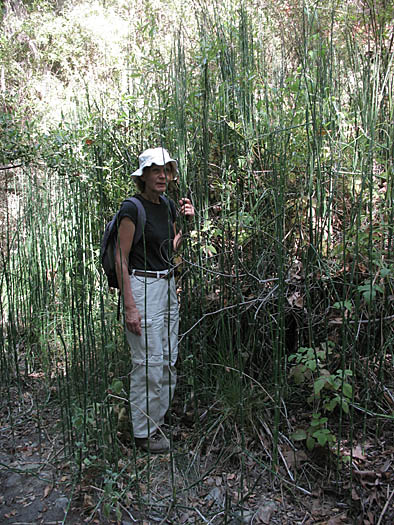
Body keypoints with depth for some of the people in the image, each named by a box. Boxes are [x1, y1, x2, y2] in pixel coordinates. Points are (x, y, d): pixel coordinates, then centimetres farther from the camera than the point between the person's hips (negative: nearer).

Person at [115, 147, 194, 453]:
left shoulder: (168, 205, 10)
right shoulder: (133, 208, -12)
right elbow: (121, 259, -14)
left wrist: (186, 222, 2)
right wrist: (130, 307, -18)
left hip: (168, 285, 8)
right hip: (142, 287, -8)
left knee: (169, 359, 12)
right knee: (149, 362, -3)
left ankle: (157, 419, 29)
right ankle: (144, 431, 14)